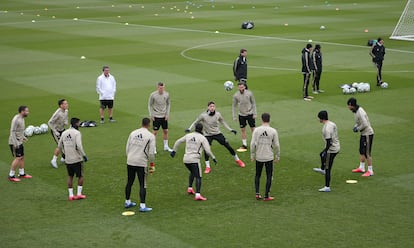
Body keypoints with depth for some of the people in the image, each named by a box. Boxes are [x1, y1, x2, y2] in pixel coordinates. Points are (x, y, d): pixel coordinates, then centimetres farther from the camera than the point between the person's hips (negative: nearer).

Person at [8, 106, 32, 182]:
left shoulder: (22, 118, 10)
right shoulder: (16, 119, -20)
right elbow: (12, 131, -22)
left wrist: (23, 137, 21)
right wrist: (15, 143, -25)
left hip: (19, 142, 10)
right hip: (14, 142, -10)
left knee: (22, 157, 13)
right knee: (18, 158, -11)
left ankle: (22, 174, 24)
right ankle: (11, 176, -3)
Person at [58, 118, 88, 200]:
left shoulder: (64, 133, 7)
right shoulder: (77, 133, -12)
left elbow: (59, 145, 14)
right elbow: (79, 146, -23)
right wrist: (84, 155, -15)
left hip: (68, 159, 5)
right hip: (77, 159, -5)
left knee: (70, 176, 15)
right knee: (80, 176, 10)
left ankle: (71, 195, 14)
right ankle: (79, 194, 11)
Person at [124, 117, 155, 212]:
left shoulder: (133, 133, 7)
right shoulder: (151, 136, -6)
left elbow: (127, 148, 10)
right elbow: (151, 153, -8)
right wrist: (152, 165, 2)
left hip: (130, 162, 5)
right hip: (141, 163, -5)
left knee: (129, 182, 17)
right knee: (143, 185, 1)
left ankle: (127, 202, 30)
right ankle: (142, 206, -1)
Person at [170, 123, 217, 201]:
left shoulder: (188, 135, 12)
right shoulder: (202, 138, -3)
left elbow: (178, 142, 20)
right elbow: (208, 150, -9)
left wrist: (174, 151, 32)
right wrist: (213, 158, 5)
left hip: (186, 159, 6)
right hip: (194, 159, -6)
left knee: (192, 172, 31)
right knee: (198, 177, -7)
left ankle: (190, 188, 31)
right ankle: (198, 195, -20)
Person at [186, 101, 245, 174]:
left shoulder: (218, 114, -8)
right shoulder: (203, 115, -16)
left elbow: (223, 122, 9)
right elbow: (196, 122, -3)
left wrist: (231, 130, 9)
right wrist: (189, 129, -15)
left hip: (217, 133, 2)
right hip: (208, 135, -2)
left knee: (228, 146, 0)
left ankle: (237, 160, 21)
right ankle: (207, 167, -1)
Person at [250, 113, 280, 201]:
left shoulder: (256, 130, -6)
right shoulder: (273, 131, -7)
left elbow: (253, 144, -8)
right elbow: (276, 145, -4)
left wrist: (252, 156, 3)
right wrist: (277, 157, 7)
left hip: (258, 157, 1)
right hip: (269, 157, -1)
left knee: (257, 175, 18)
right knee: (269, 176, 9)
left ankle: (257, 194, 15)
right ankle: (266, 196, 9)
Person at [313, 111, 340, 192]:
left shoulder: (326, 129, -26)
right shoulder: (332, 124, 3)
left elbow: (329, 142, -27)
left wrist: (325, 152, -21)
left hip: (331, 149, -10)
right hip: (336, 147, 10)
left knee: (328, 169, -1)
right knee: (321, 154, 36)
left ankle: (327, 187, 5)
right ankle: (322, 169, 60)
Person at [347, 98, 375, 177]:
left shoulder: (360, 112, -25)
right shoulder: (356, 110, 6)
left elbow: (365, 124, -29)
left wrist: (357, 129, -16)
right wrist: (355, 126, 4)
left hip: (368, 134, -10)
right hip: (363, 133, 10)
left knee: (367, 153, -5)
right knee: (361, 151, 18)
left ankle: (370, 171, 2)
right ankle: (361, 168, 30)